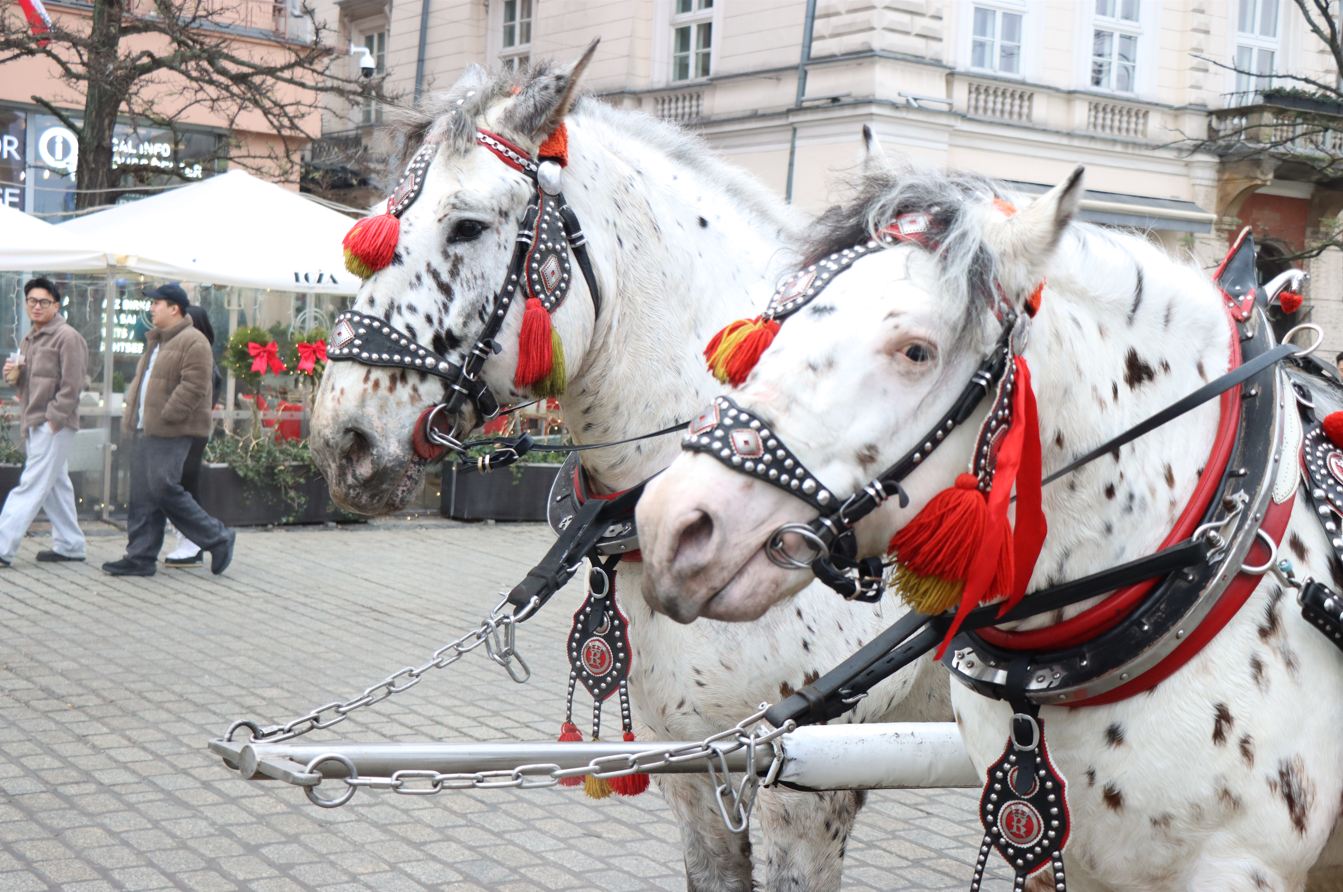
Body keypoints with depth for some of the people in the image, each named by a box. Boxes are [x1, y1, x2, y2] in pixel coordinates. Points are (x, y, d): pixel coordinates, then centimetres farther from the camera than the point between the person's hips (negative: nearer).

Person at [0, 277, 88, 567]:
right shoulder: (30, 338, 17)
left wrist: (54, 419, -18)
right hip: (35, 424, 9)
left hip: (54, 425, -9)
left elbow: (72, 385, -16)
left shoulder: (67, 337, -10)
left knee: (31, 486, -10)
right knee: (56, 486, 13)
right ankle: (69, 545, 21)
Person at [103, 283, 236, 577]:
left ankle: (218, 539, -1)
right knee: (142, 496, 7)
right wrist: (132, 414, 17)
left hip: (170, 433, -10)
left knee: (163, 489, -14)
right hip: (144, 431, 10)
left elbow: (193, 387, -19)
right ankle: (141, 557, 11)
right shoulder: (157, 341, 21)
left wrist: (166, 417, -19)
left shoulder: (193, 342, -11)